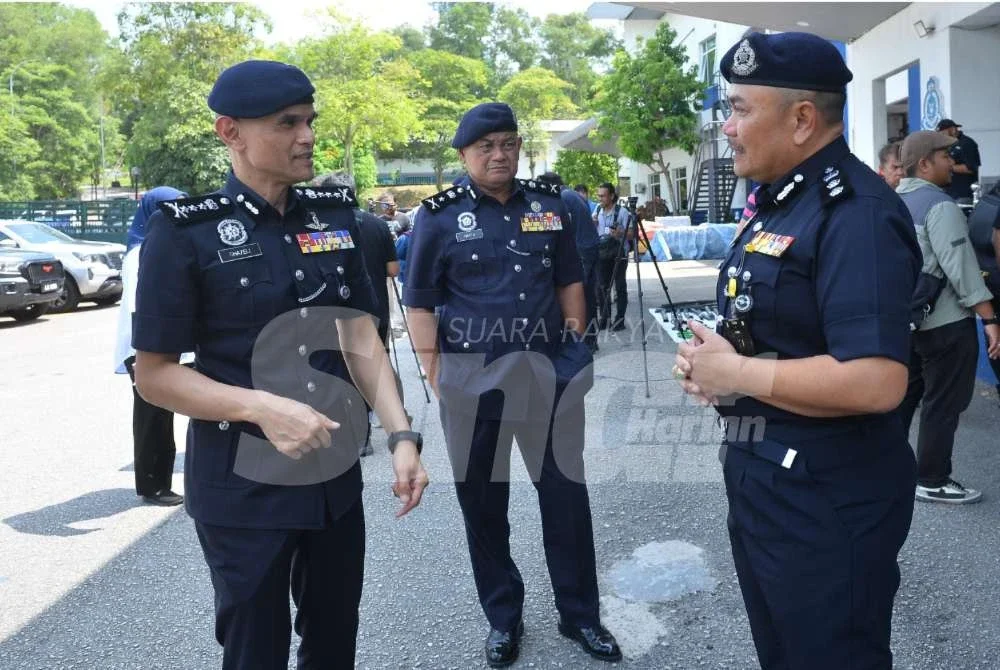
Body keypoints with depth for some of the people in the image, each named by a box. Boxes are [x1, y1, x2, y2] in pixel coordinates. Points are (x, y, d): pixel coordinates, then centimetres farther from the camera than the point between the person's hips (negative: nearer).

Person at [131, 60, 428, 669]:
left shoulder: (335, 216, 2)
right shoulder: (186, 231, -12)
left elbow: (360, 334, 4)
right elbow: (154, 375, -10)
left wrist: (401, 434, -8)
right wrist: (261, 407, -25)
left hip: (335, 472, 4)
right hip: (242, 484, -4)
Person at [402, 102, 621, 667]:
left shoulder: (550, 206, 7)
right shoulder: (440, 215, -2)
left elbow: (570, 282, 14)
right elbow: (421, 303, -2)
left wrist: (574, 346, 7)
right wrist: (435, 375, -8)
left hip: (549, 368, 2)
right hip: (473, 374, -2)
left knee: (567, 492, 9)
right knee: (483, 501, 10)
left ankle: (581, 614, 27)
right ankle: (503, 618, 29)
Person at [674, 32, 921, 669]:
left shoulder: (855, 213, -23)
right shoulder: (777, 201, 9)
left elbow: (875, 382, -33)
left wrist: (734, 373, -22)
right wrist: (707, 356, 0)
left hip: (827, 497, -10)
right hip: (760, 477, 10)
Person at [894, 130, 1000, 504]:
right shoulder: (939, 206, -16)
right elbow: (961, 268, -21)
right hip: (945, 321, -9)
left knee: (903, 395, 17)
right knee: (943, 403, 1)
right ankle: (932, 482, 9)